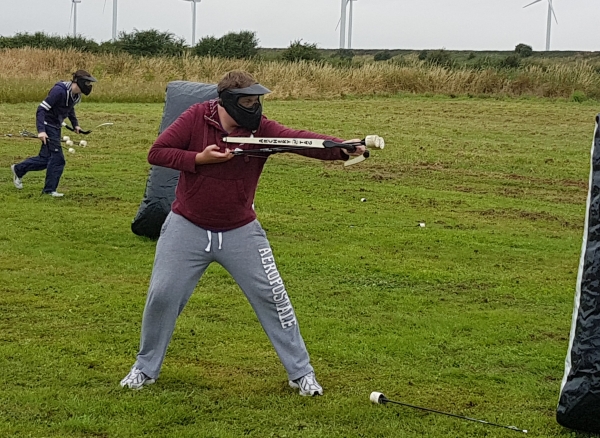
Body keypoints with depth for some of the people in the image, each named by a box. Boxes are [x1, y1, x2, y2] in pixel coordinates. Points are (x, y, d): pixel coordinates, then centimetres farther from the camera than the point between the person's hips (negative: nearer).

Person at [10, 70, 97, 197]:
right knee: (57, 159, -9)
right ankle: (49, 190, 2)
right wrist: (41, 130, -32)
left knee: (46, 158, 12)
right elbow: (41, 109, -24)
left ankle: (18, 169, 30)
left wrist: (75, 124, 13)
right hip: (48, 125, -9)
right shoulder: (59, 91, -23)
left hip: (56, 127, 9)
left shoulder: (76, 95, 3)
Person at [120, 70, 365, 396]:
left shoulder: (261, 129, -13)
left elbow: (302, 140, -29)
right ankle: (145, 368, 24)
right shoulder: (197, 117, -12)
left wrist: (343, 148, -45)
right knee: (162, 296, 3)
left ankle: (301, 372, 14)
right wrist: (200, 158, -24)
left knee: (272, 296, 1)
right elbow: (156, 153, -12)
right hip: (187, 228, 0)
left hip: (241, 232, 0)